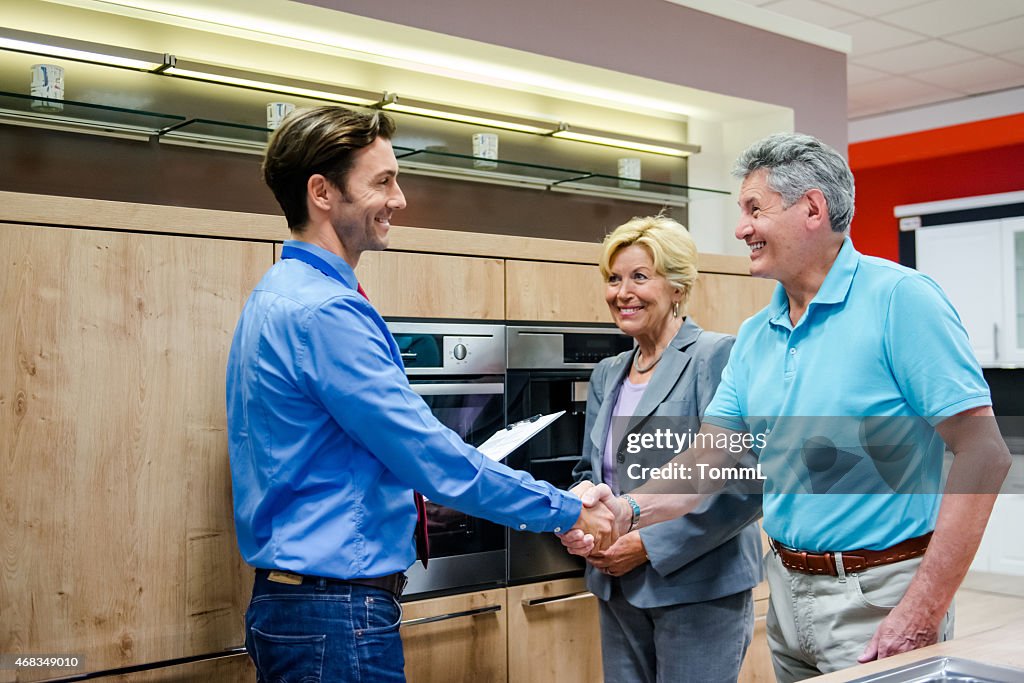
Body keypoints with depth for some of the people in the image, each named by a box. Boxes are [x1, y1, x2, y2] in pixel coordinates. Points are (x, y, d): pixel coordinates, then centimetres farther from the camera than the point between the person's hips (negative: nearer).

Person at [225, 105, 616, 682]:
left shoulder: (281, 297, 11)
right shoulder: (324, 312, -21)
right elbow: (433, 458, -21)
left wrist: (419, 491, 18)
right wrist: (567, 511, -11)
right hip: (339, 612, -10)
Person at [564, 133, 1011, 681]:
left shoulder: (898, 299, -14)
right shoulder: (754, 337, 7)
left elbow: (984, 452, -18)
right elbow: (707, 457, 6)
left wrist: (925, 611, -21)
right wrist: (628, 511, -13)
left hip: (878, 596, -6)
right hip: (788, 590, 7)